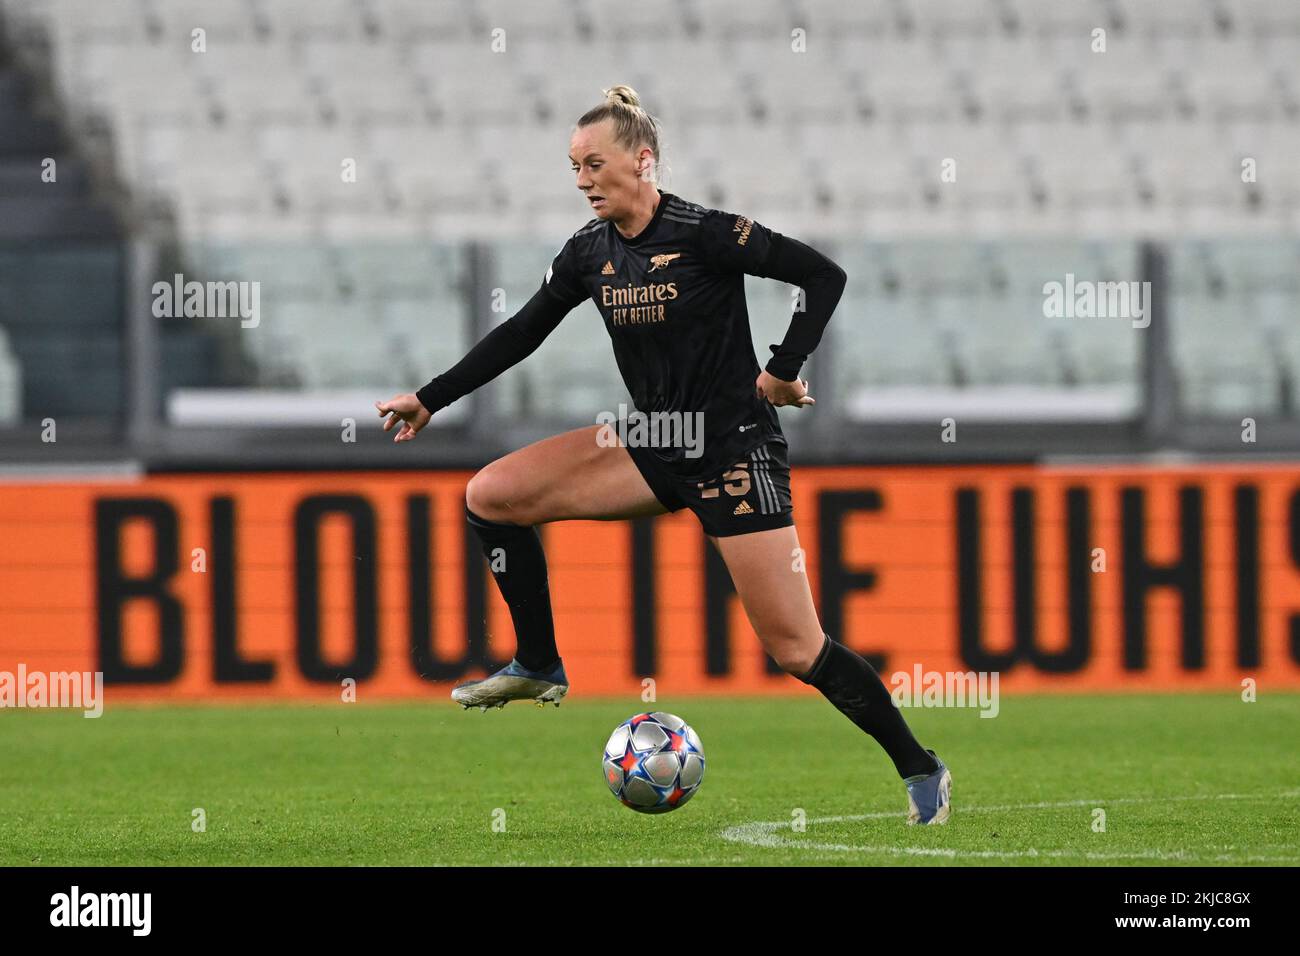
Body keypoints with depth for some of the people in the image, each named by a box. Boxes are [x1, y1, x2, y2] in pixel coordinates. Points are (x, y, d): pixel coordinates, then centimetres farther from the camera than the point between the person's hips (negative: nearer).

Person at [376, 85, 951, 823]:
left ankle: (922, 771, 5)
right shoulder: (590, 251, 3)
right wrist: (430, 401, 13)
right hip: (654, 449, 7)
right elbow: (521, 334, 14)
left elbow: (825, 275, -16)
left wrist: (784, 370, -18)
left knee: (796, 648, -10)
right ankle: (539, 669, 9)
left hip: (736, 450, -7)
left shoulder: (704, 235, -17)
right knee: (492, 495, -4)